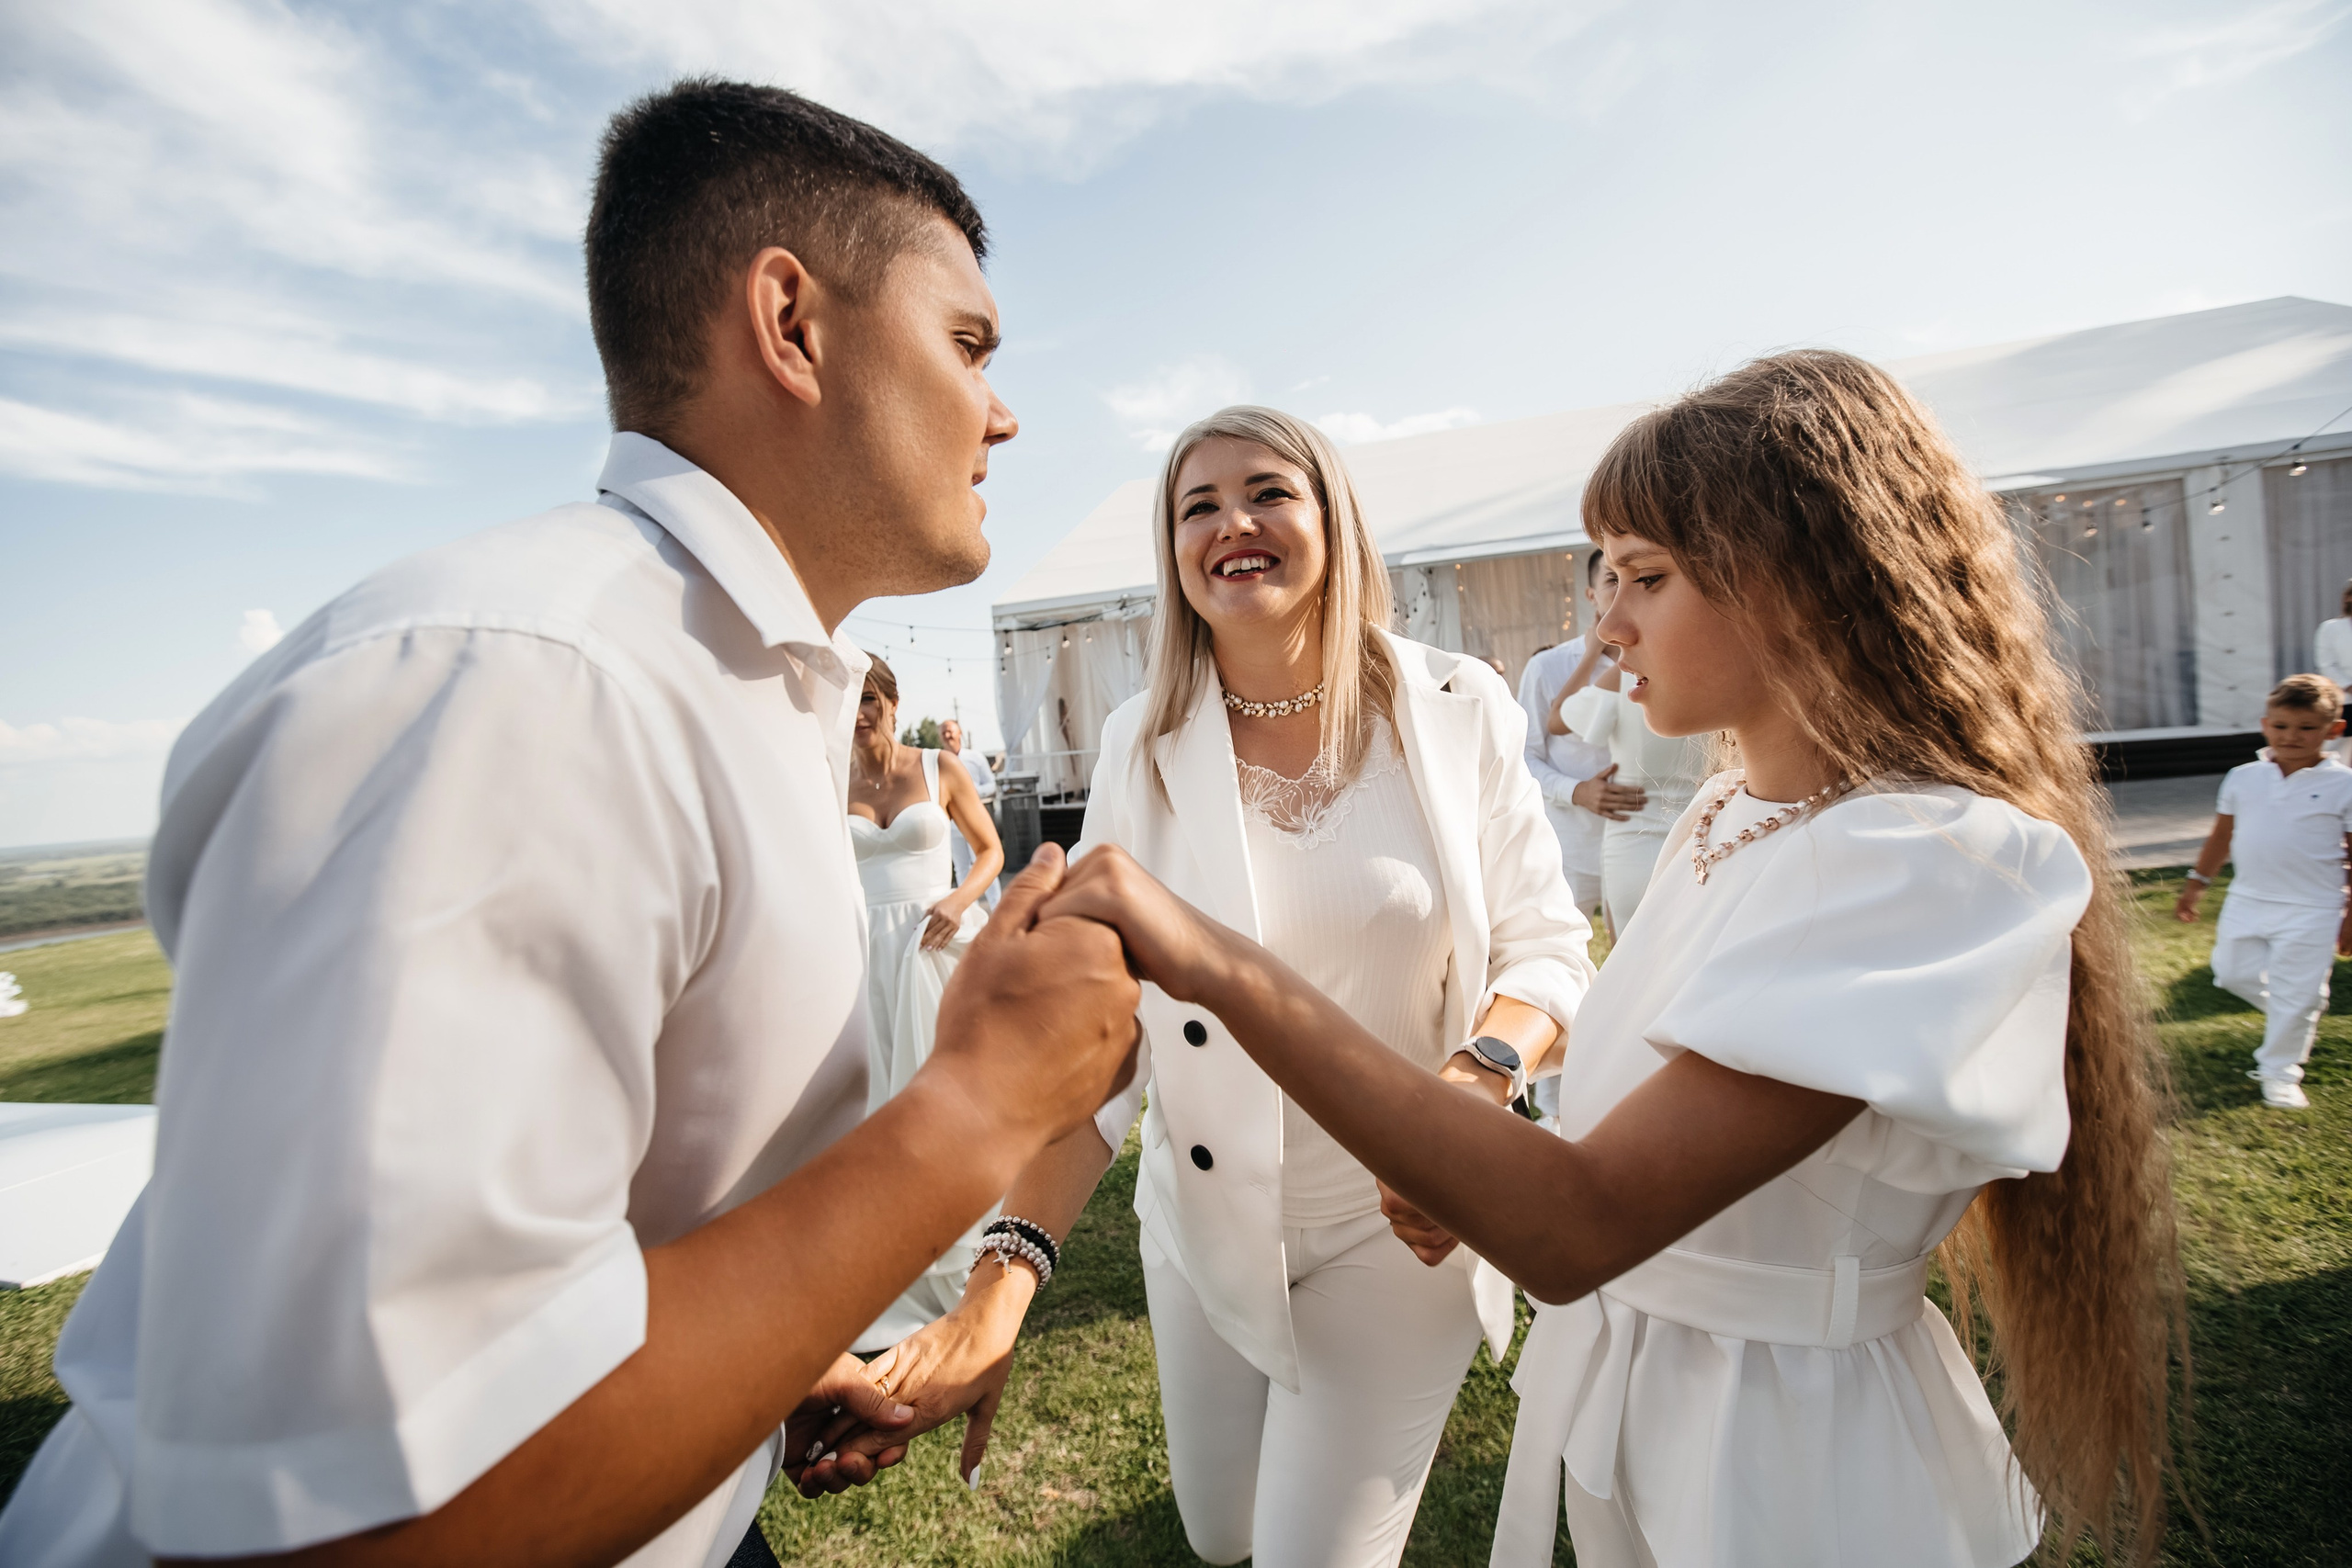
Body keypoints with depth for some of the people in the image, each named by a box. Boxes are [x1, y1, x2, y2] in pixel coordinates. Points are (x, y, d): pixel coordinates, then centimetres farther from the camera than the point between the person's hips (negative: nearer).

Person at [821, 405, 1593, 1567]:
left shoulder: (1455, 710, -11)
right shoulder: (1141, 745, -9)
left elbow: (1542, 943, -5)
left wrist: (1482, 1071, -26)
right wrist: (999, 1282, -21)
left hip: (1393, 1221, -2)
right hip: (1202, 1218, 3)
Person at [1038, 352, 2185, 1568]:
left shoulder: (1934, 862, -27)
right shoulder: (1731, 813, 0)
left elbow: (1580, 1227, -35)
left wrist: (1226, 968, -39)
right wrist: (1481, 1180, -7)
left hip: (1778, 1441, -7)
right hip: (1615, 1371, 7)